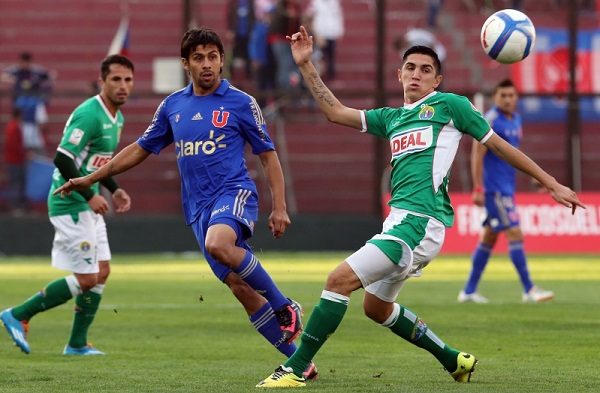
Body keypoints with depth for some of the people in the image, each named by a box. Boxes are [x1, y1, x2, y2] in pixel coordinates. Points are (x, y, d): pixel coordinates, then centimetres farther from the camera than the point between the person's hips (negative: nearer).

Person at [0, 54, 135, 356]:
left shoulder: (116, 118, 12)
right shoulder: (89, 114, -19)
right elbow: (62, 159, -24)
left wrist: (114, 190, 13)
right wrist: (89, 195, -23)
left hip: (88, 206, 10)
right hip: (71, 205, -10)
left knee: (101, 272, 10)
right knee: (86, 279, -9)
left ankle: (77, 344, 18)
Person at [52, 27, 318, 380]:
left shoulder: (241, 103, 1)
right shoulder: (173, 106, 13)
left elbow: (268, 155, 5)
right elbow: (141, 149, 23)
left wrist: (279, 207, -3)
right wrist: (92, 178, 22)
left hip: (234, 191, -4)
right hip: (198, 206, 4)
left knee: (218, 244, -37)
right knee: (241, 288, -6)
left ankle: (286, 307, -22)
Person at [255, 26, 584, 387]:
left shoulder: (450, 105, 4)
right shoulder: (392, 118, 23)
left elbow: (498, 145, 8)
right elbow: (335, 112, 22)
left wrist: (552, 184, 10)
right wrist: (306, 65, 14)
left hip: (421, 222, -9)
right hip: (400, 219, 9)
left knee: (340, 280, -16)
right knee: (376, 307, 20)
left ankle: (296, 370, -13)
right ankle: (454, 361, 30)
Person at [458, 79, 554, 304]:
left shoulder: (516, 120, 12)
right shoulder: (490, 121, -13)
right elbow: (477, 156, -15)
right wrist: (478, 189, -20)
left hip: (506, 189, 9)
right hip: (494, 189, -9)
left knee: (489, 238, 11)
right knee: (515, 234, -11)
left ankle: (469, 291, 16)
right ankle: (529, 290, -9)